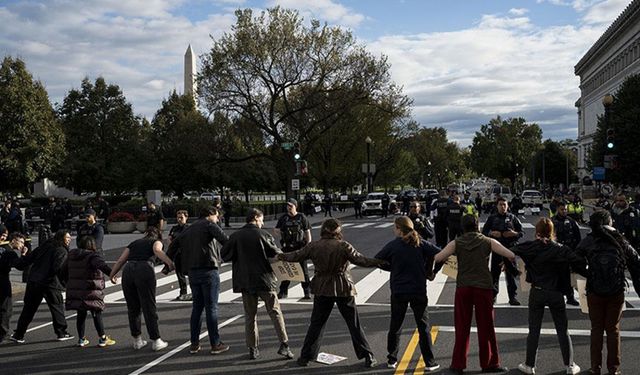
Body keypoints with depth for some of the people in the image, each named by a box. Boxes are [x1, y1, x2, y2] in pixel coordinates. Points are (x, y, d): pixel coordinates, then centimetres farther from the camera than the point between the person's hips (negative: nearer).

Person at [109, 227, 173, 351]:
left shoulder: (133, 243, 30)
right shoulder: (156, 241, 18)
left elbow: (121, 260, 19)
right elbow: (157, 251, -6)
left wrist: (112, 274, 22)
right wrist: (169, 263, -19)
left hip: (128, 270, 4)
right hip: (145, 270, -4)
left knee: (133, 308, 15)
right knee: (149, 308, 3)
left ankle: (137, 341, 24)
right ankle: (156, 341, 8)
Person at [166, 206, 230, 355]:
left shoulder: (188, 229, 21)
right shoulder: (209, 224, -1)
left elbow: (173, 245, 20)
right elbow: (225, 239, -16)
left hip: (192, 272, 7)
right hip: (209, 270, -6)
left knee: (197, 307, 14)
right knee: (211, 308, -1)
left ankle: (194, 344, 17)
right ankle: (215, 344, 4)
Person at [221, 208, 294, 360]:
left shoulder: (235, 236, 0)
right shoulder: (263, 234, -8)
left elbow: (225, 255, 0)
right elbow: (277, 254, -8)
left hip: (245, 282, 3)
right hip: (265, 279, -2)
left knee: (250, 316, 12)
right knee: (275, 312, 7)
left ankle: (252, 349, 13)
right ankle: (284, 344, 1)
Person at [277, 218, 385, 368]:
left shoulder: (314, 246, -2)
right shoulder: (343, 246, -10)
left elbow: (296, 256, 7)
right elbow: (360, 260, -13)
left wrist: (282, 256, 25)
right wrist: (378, 262, -5)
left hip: (322, 290, 2)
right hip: (343, 289, -2)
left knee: (316, 324, 14)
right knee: (354, 324, 6)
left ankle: (305, 356, 17)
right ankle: (368, 357, 10)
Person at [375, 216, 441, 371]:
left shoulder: (392, 245, -6)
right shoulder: (420, 243, -4)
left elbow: (377, 260, -4)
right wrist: (430, 272, -2)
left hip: (398, 292, 0)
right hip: (419, 290, 0)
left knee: (395, 326, 15)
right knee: (424, 327, 10)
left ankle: (392, 359, 22)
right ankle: (430, 362, 11)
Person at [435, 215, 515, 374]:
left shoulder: (456, 243, 2)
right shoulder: (488, 242, 2)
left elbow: (437, 258, -8)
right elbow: (511, 256, -4)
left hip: (463, 287, 1)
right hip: (483, 287, 0)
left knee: (462, 327, 8)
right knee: (486, 327, 10)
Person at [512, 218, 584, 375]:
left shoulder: (530, 247, -7)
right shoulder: (561, 249, -5)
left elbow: (510, 252, -11)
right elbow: (579, 263, -13)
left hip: (537, 293, 0)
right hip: (556, 294, 0)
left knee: (534, 331, 8)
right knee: (563, 331, 12)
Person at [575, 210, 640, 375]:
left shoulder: (588, 242, -5)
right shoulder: (621, 241, -2)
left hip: (594, 293, -1)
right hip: (617, 293, 1)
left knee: (596, 329, 12)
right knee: (613, 329, 13)